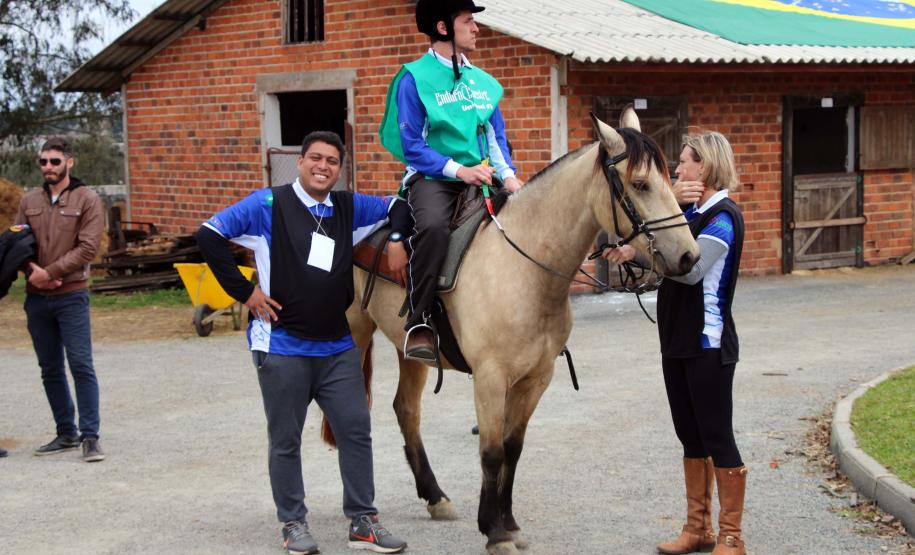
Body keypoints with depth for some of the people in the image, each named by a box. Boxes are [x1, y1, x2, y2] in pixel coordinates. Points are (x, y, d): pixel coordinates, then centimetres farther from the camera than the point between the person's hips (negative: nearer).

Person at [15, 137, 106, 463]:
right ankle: (67, 434, 20)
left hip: (71, 295, -5)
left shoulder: (86, 199, -3)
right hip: (36, 298, 5)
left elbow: (87, 247, -11)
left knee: (81, 365, -8)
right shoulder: (29, 201, 11)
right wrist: (32, 271, -9)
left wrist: (50, 272, -16)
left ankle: (90, 436, -5)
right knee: (50, 369, 10)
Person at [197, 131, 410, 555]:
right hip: (282, 345, -4)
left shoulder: (349, 209, 7)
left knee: (356, 430, 4)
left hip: (337, 346, 4)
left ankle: (363, 521, 14)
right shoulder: (268, 205, -6)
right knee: (285, 440, 6)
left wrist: (398, 239, -1)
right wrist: (243, 291, -11)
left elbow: (398, 207, 20)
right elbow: (209, 235, -10)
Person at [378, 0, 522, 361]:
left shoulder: (482, 81, 15)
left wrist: (507, 175, -3)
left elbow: (496, 137, 17)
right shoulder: (415, 78, -4)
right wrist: (459, 170, -19)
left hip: (479, 178, 6)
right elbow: (412, 146, -9)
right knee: (433, 226, -37)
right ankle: (418, 324, -27)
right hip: (431, 178, -6)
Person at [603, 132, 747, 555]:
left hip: (708, 343, -9)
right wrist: (670, 200, -10)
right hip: (678, 340, 9)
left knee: (717, 437, -3)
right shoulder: (693, 212, 13)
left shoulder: (723, 216, -14)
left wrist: (638, 250, -15)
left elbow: (690, 267, -23)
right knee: (690, 436, 14)